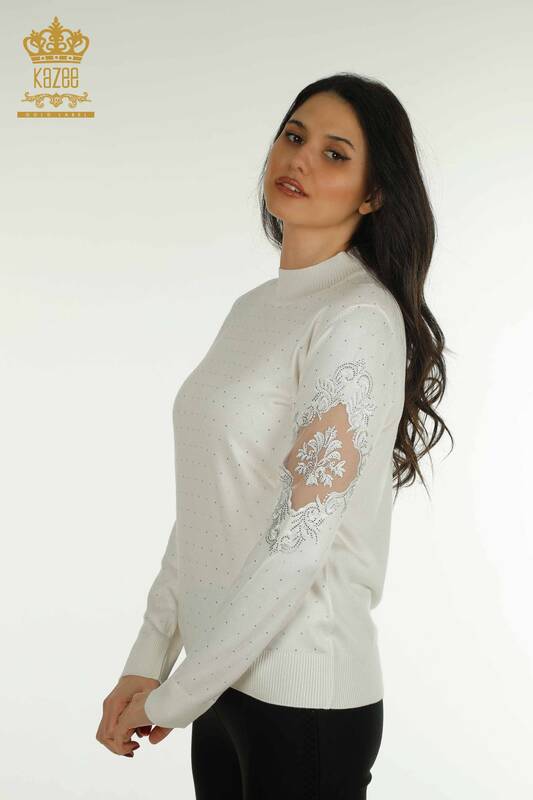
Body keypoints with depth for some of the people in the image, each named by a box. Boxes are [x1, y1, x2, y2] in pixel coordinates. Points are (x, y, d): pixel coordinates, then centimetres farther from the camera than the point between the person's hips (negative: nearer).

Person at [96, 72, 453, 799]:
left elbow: (301, 537, -21)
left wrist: (177, 696, -13)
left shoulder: (359, 318, -16)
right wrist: (147, 663, 3)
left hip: (304, 700, -7)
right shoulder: (253, 308, 9)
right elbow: (202, 506, 9)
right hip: (227, 680, 7)